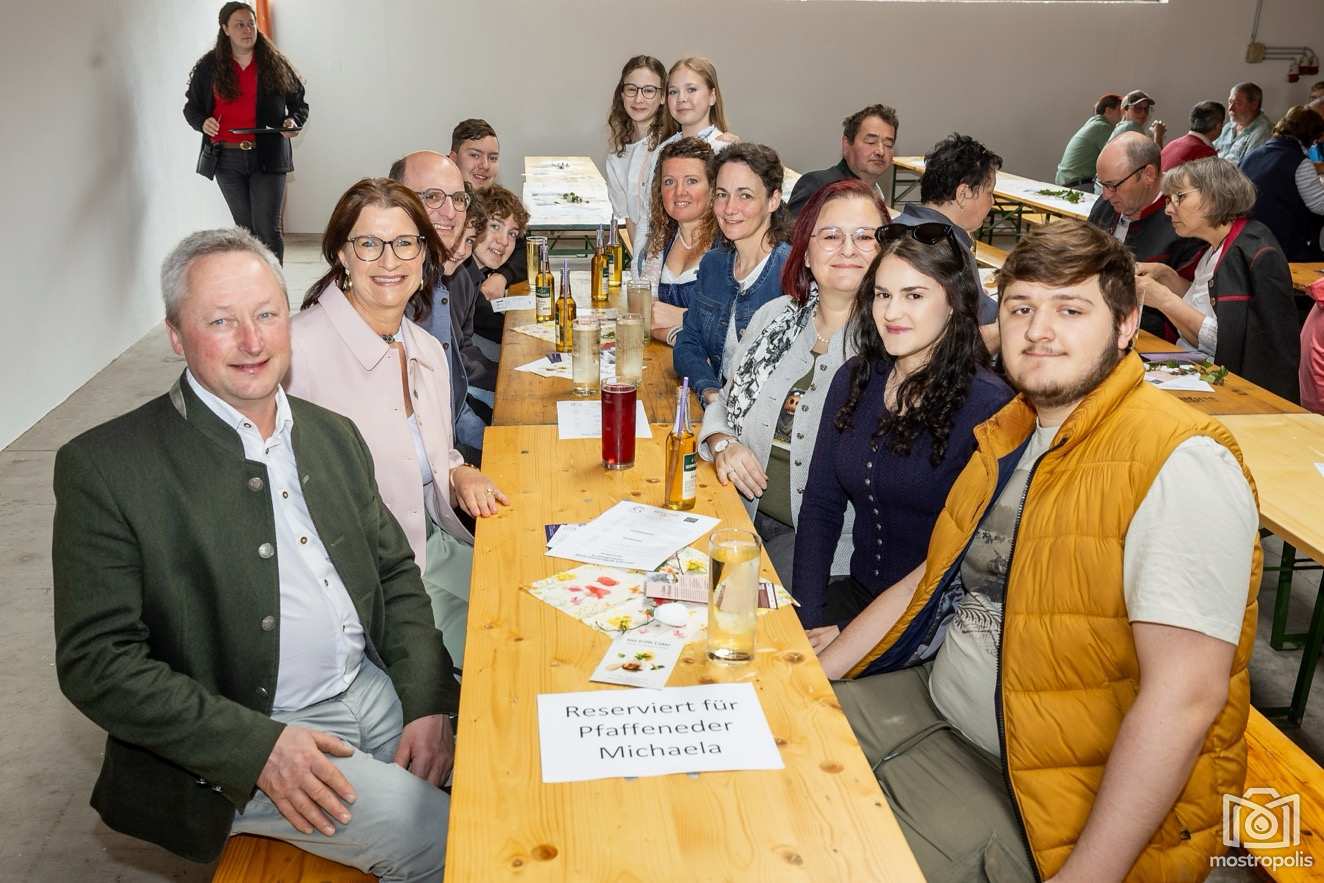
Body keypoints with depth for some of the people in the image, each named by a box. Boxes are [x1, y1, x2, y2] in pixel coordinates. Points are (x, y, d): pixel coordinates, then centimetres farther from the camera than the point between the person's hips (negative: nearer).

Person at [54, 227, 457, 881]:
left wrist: (429, 701, -4)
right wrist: (258, 747, -20)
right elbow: (95, 661, -12)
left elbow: (395, 574, 11)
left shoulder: (332, 436, 7)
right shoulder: (105, 466, -11)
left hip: (376, 689, 6)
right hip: (233, 747, -5)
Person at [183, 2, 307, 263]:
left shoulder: (276, 64, 4)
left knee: (268, 230, -7)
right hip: (226, 157, 2)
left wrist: (293, 121, -9)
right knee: (246, 229, 9)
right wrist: (202, 122, -8)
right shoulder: (208, 67, 6)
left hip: (267, 156, -2)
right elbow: (191, 106, 13)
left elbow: (299, 104, 13)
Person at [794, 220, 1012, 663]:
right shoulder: (854, 379, 5)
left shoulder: (986, 406, -13)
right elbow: (819, 505, 6)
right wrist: (808, 619, -5)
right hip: (855, 591, 6)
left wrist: (837, 651, -17)